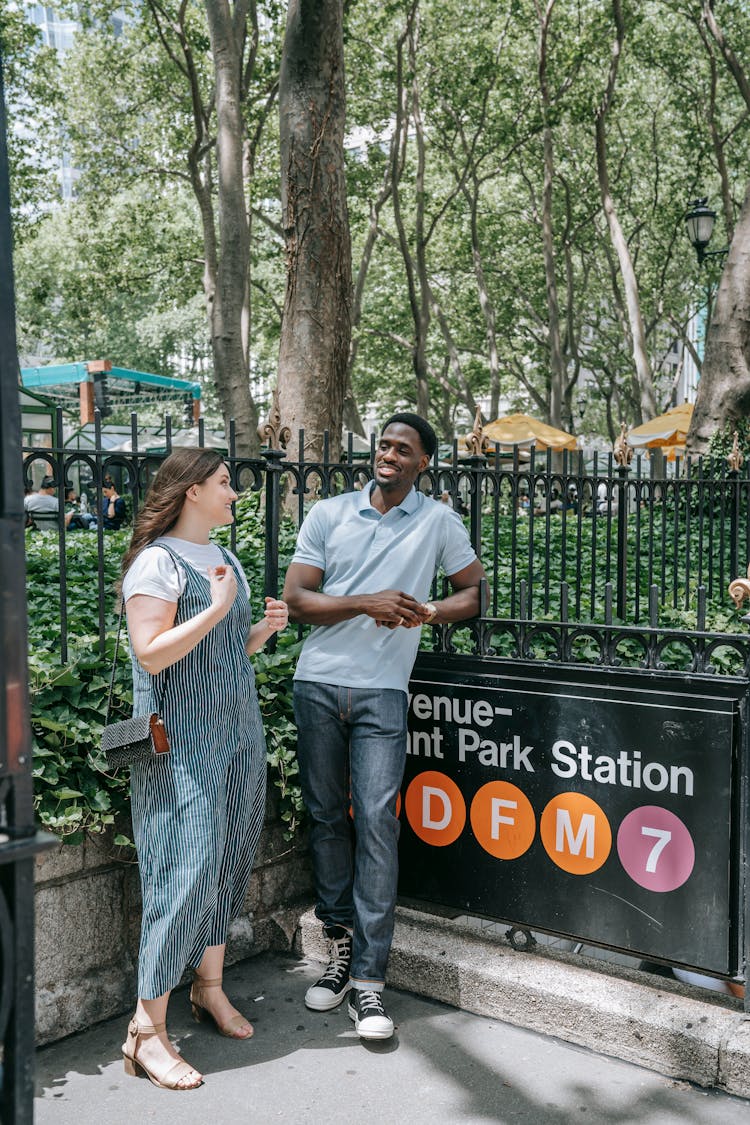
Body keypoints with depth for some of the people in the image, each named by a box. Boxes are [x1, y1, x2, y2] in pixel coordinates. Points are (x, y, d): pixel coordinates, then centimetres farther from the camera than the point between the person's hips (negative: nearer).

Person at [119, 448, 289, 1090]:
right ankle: (147, 1030, 1)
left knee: (229, 863, 12)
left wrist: (265, 629, 5)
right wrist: (217, 607, -19)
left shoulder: (225, 560, 15)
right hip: (181, 742, -8)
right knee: (185, 869, -9)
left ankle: (210, 989, 28)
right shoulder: (158, 560, -10)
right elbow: (151, 653, -19)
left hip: (236, 734, 8)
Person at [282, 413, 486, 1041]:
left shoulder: (439, 522, 5)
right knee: (327, 817, 9)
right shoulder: (328, 515, 6)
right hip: (319, 683, 2)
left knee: (377, 821, -8)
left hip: (383, 691, -2)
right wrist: (367, 602, -12)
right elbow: (296, 600, 1)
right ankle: (341, 946, 24)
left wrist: (427, 612, -9)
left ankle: (368, 978, -1)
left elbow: (474, 591, 11)